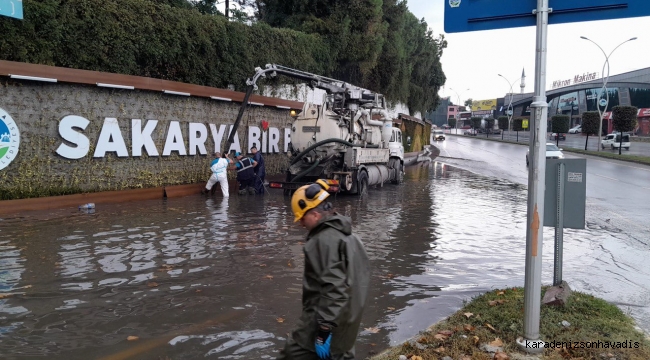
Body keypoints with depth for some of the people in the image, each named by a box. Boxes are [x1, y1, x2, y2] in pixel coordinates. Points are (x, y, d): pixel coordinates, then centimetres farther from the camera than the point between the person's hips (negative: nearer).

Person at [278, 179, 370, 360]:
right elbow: (353, 278, 19)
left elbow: (333, 288, -25)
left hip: (327, 317, -10)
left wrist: (324, 329, -22)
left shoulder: (325, 240, -19)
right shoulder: (346, 234, 13)